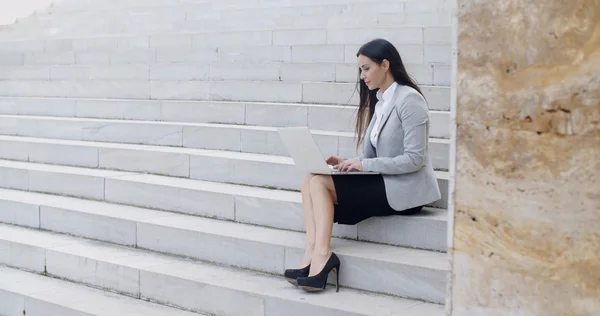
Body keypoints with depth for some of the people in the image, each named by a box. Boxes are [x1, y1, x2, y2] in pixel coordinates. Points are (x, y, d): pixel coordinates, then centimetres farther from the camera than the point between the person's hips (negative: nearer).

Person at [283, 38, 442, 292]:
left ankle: (320, 256, -19)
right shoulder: (378, 102, 15)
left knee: (320, 183, -19)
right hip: (383, 182, 9)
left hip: (404, 190, -8)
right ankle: (313, 256, -21)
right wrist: (347, 163, -4)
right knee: (311, 180, -9)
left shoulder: (409, 99, -12)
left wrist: (364, 165, -19)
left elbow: (414, 159, -19)